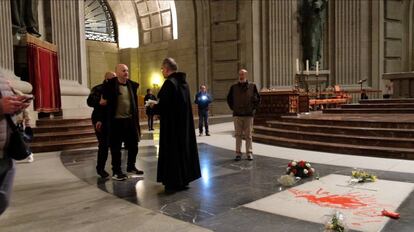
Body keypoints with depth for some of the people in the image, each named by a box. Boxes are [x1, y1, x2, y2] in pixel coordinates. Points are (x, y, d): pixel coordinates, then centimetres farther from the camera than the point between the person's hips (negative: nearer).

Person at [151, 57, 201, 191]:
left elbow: (163, 105, -22)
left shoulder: (169, 83, -17)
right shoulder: (183, 82, 10)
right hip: (184, 122, 9)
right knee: (183, 147, 14)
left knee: (172, 150, 1)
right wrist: (158, 106, 19)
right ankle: (184, 178, 24)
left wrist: (153, 107, 0)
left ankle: (174, 182, 8)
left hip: (172, 124, -9)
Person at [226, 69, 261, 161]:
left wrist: (253, 108, 1)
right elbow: (229, 98, 16)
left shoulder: (252, 86, 2)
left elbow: (258, 99, 10)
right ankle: (238, 153, 9)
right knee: (238, 135, 3)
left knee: (248, 135, 3)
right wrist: (233, 108, 6)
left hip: (248, 115, -1)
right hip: (237, 115, 1)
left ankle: (249, 153, 11)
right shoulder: (234, 87, 5)